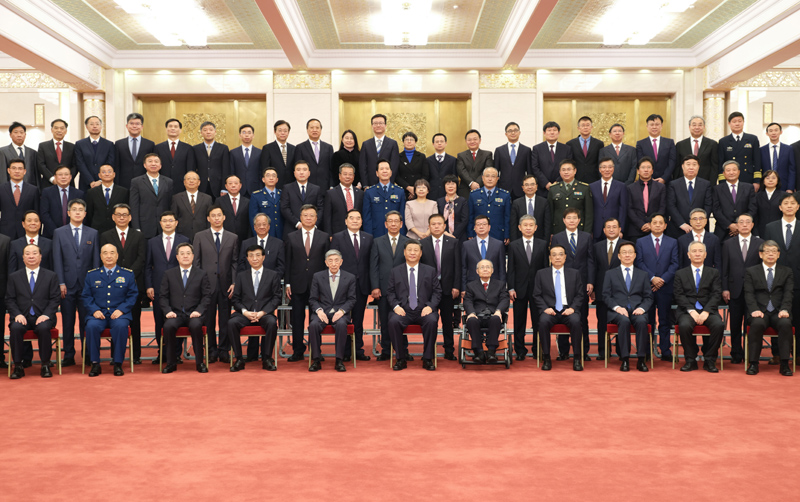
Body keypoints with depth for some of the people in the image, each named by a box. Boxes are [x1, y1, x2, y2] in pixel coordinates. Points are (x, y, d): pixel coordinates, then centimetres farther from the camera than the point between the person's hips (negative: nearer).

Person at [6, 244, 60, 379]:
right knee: (16, 327, -32)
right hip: (22, 317, 1)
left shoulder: (51, 276, 11)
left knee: (43, 327, -35)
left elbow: (55, 299, 4)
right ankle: (18, 365, -21)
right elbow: (10, 300, 8)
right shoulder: (13, 277, 14)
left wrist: (46, 314, -12)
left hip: (42, 317, -1)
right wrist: (17, 314, -10)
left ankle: (45, 365, -21)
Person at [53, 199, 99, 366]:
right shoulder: (59, 233, 7)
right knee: (68, 322, 4)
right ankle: (69, 356, 11)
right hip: (67, 285, 0)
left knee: (86, 321, 2)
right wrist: (61, 283, -6)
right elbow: (57, 260, 2)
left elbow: (96, 260, 7)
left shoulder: (93, 233, 9)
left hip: (87, 284, 0)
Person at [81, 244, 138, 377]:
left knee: (121, 326, -35)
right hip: (98, 313, 1)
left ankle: (118, 363, -22)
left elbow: (133, 295, 6)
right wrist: (94, 310, -8)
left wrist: (121, 310, -9)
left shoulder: (127, 274, 12)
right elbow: (86, 296, 11)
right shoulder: (91, 275, 15)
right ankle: (95, 364, -19)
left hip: (119, 313, -1)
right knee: (91, 326, -32)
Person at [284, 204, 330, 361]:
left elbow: (327, 262, 5)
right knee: (297, 319, 4)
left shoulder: (324, 237, 6)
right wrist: (287, 284, 1)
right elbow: (288, 262, 7)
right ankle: (298, 351, 12)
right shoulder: (292, 237, 8)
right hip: (298, 285, 1)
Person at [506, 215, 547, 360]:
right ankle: (520, 351, 15)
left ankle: (538, 349, 15)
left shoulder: (543, 244, 5)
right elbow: (511, 269, 2)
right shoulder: (513, 245, 4)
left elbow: (546, 267, 4)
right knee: (519, 321, 6)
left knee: (537, 321, 5)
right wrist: (511, 288, -6)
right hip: (520, 289, 0)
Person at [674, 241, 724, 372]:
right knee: (684, 326, -34)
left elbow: (716, 294, 3)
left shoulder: (714, 273, 15)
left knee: (719, 325, -31)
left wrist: (706, 311, -14)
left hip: (708, 310, 1)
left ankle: (709, 360, -15)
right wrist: (691, 311, -15)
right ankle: (691, 360, -16)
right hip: (687, 311, -1)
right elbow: (679, 296, 2)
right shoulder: (680, 274, 13)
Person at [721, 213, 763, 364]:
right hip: (734, 290, 1)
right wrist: (725, 289, -1)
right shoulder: (728, 244, 8)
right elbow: (724, 268, 6)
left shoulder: (760, 243, 5)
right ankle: (736, 354, 14)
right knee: (735, 325, 5)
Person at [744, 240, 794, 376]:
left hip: (779, 313, 1)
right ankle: (753, 363, -25)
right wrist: (754, 310, -16)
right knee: (757, 323, -35)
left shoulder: (787, 272, 16)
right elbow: (749, 294, 2)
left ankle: (784, 364, -26)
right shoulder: (751, 271, 13)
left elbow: (788, 293, 4)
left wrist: (784, 310, -15)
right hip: (760, 311, -1)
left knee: (786, 323, -34)